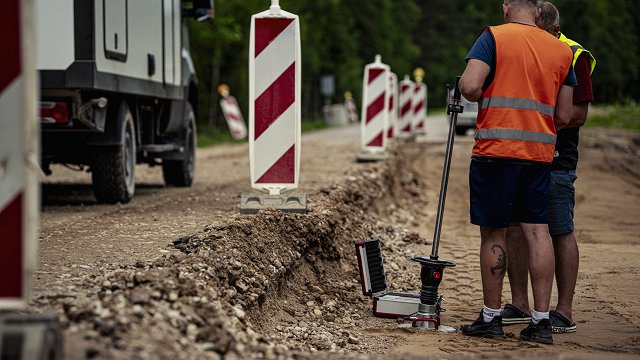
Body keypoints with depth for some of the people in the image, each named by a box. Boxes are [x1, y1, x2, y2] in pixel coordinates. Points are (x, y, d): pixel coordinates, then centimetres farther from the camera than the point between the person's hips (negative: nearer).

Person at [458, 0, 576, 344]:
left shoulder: (494, 37, -3)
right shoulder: (561, 49, 11)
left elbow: (470, 87, -15)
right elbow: (564, 116, 12)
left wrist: (482, 95, 7)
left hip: (496, 149, -4)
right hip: (540, 152, 4)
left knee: (493, 232, 3)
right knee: (537, 230, 4)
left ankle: (491, 317, 10)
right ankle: (541, 321, 2)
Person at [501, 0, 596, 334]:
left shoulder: (574, 57, -6)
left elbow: (578, 114, -10)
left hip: (555, 159, -6)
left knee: (561, 233, -3)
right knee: (513, 229, 6)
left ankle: (564, 312, 1)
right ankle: (519, 306, 15)